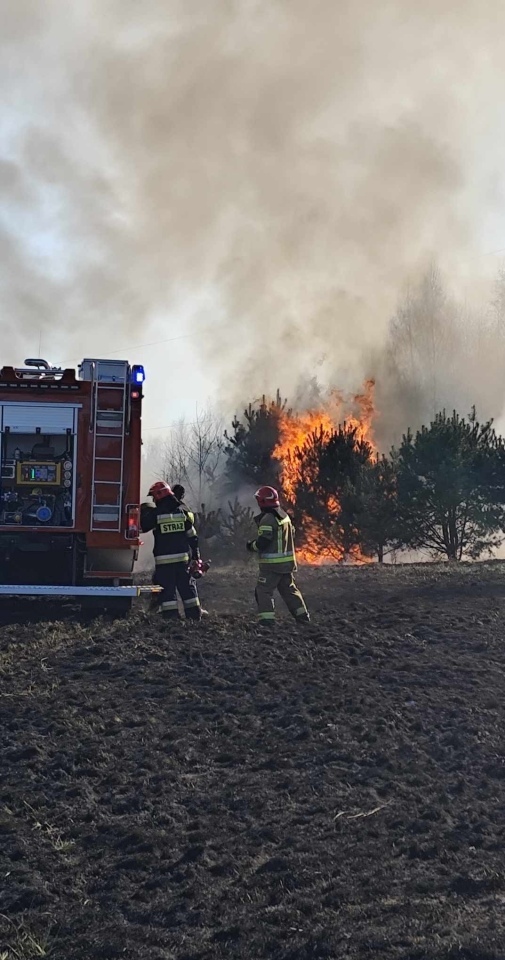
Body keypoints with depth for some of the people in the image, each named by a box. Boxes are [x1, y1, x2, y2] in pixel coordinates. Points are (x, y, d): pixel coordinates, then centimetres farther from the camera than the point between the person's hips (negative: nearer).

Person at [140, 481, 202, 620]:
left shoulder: (155, 514, -8)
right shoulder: (182, 512, 5)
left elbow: (141, 527, 4)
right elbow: (192, 536, 8)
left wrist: (143, 513, 21)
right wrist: (195, 555, 15)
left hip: (164, 560, -4)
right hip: (183, 557, 4)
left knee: (167, 589, 1)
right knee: (187, 587, 11)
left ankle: (171, 617, -4)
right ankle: (194, 615, 13)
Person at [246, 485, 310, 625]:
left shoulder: (267, 519, -17)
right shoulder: (284, 515, 11)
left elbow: (263, 542, -20)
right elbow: (291, 536, 19)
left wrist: (251, 546, -1)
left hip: (271, 564, -8)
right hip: (287, 562, 8)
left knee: (264, 590, -2)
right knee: (289, 589, 17)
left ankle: (266, 618, -8)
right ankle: (302, 615, 19)